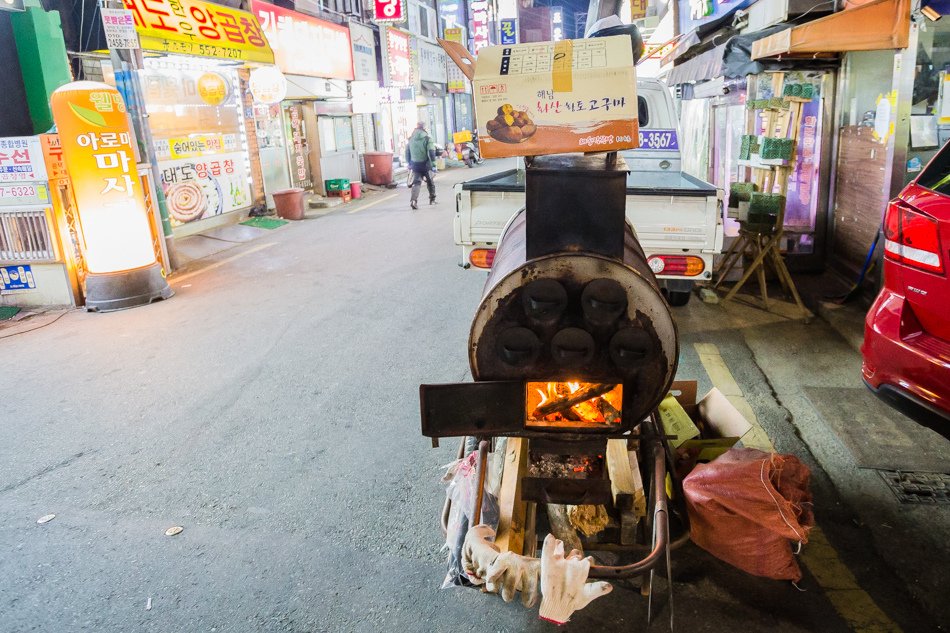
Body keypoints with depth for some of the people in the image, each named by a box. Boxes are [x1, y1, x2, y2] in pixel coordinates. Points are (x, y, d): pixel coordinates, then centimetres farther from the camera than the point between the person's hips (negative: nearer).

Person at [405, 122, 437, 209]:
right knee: (430, 182, 16)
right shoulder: (427, 138, -9)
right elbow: (431, 151, -15)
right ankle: (432, 199, 27)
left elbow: (407, 152, 14)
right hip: (425, 164, -3)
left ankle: (413, 200, -19)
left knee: (416, 182, 1)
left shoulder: (411, 139, 7)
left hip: (415, 164, 3)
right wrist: (433, 162, -8)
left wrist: (409, 163, 23)